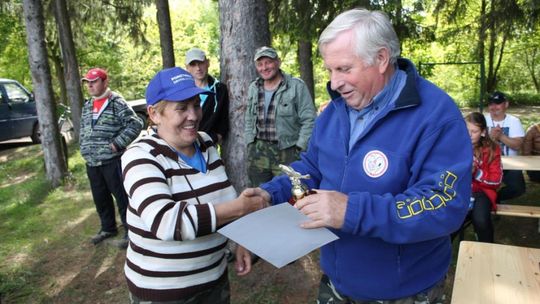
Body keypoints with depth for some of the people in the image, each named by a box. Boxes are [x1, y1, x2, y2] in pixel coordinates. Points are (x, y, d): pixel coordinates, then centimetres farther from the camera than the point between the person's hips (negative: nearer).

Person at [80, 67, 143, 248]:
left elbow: (135, 124, -15)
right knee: (100, 198, 17)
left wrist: (117, 144, -18)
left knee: (122, 197, -1)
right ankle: (108, 228, 34)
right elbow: (82, 130, 24)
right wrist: (84, 149, 12)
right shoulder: (87, 106, 14)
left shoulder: (117, 103, -8)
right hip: (92, 163, 7)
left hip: (113, 161, -7)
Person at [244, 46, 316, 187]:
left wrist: (299, 148, -11)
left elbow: (309, 120, -7)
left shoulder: (297, 86, -5)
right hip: (258, 152, 5)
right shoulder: (253, 88, 12)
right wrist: (250, 143, 11)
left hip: (287, 153, -5)